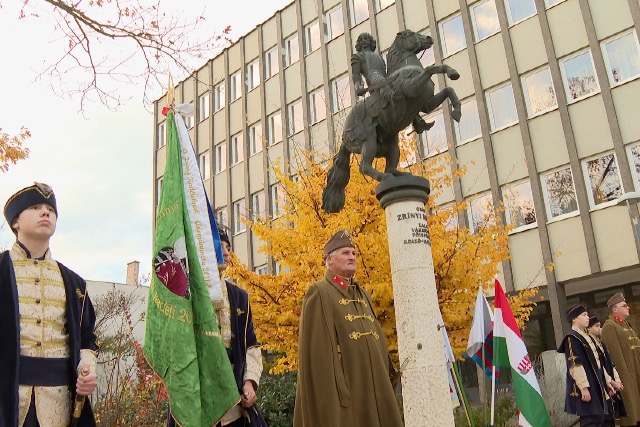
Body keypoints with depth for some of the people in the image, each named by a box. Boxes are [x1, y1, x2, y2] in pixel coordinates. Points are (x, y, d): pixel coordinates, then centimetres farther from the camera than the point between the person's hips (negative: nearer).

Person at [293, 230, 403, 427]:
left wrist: (387, 374, 13)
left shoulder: (362, 294, 20)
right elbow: (317, 346, -11)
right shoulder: (319, 293, -3)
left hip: (372, 383, 7)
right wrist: (331, 387, -19)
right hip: (343, 385, -7)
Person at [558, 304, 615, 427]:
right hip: (585, 388, -10)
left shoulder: (586, 337, 18)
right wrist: (583, 387, -23)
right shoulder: (572, 338, -12)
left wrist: (606, 380, 22)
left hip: (595, 385, 10)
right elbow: (575, 364, -19)